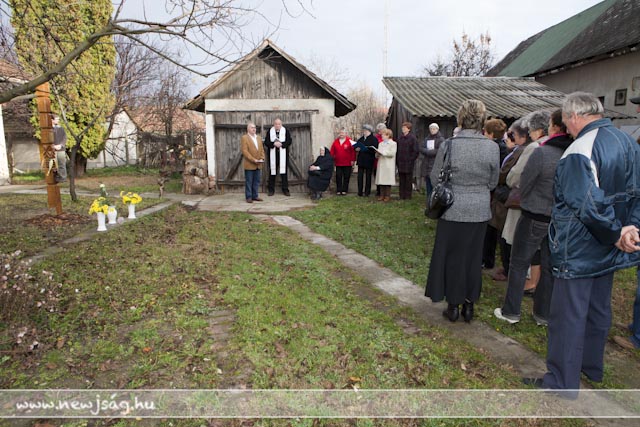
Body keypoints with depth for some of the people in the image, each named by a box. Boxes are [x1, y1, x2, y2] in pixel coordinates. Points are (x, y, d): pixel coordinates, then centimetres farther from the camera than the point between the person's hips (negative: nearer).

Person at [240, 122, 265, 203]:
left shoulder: (259, 137, 16)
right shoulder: (244, 138, -5)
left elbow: (262, 149, 16)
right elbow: (245, 151, -13)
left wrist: (262, 158, -2)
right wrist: (253, 160, -19)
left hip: (258, 165, 6)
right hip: (249, 164, -6)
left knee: (256, 181, 9)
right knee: (249, 181, 0)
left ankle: (255, 196, 17)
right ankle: (249, 197, 6)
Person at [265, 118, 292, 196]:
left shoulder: (286, 131, 6)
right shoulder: (270, 131, 7)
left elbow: (289, 141, -1)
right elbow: (266, 142, 1)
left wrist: (281, 144, -15)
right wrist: (274, 143, -15)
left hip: (283, 155, 0)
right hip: (273, 155, 1)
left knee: (284, 172, -1)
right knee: (272, 172, 3)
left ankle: (285, 189, 6)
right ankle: (271, 190, 11)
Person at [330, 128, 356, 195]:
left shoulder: (349, 141, -3)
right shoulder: (336, 141, 7)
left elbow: (353, 151, -6)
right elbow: (332, 151, 8)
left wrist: (353, 160, -9)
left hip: (347, 163, -3)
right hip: (338, 163, 3)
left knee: (346, 177, 3)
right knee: (338, 177, 4)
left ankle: (344, 190, 12)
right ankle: (338, 190, 11)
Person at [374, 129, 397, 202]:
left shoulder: (393, 143, 1)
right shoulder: (380, 144, 19)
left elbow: (392, 153, -12)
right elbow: (377, 156, 18)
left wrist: (382, 152, -14)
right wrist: (377, 153, -5)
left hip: (388, 165, -5)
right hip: (381, 164, 5)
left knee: (387, 180, -5)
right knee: (381, 180, 2)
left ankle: (387, 196, 1)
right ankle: (382, 195, 7)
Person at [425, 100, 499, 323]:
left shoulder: (448, 145, -14)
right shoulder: (492, 147, -8)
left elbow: (435, 177, -4)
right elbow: (493, 182, 2)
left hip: (453, 210, -2)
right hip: (479, 212, 2)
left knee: (452, 257, 11)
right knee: (473, 258, 15)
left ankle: (453, 305, 20)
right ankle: (469, 305, 26)